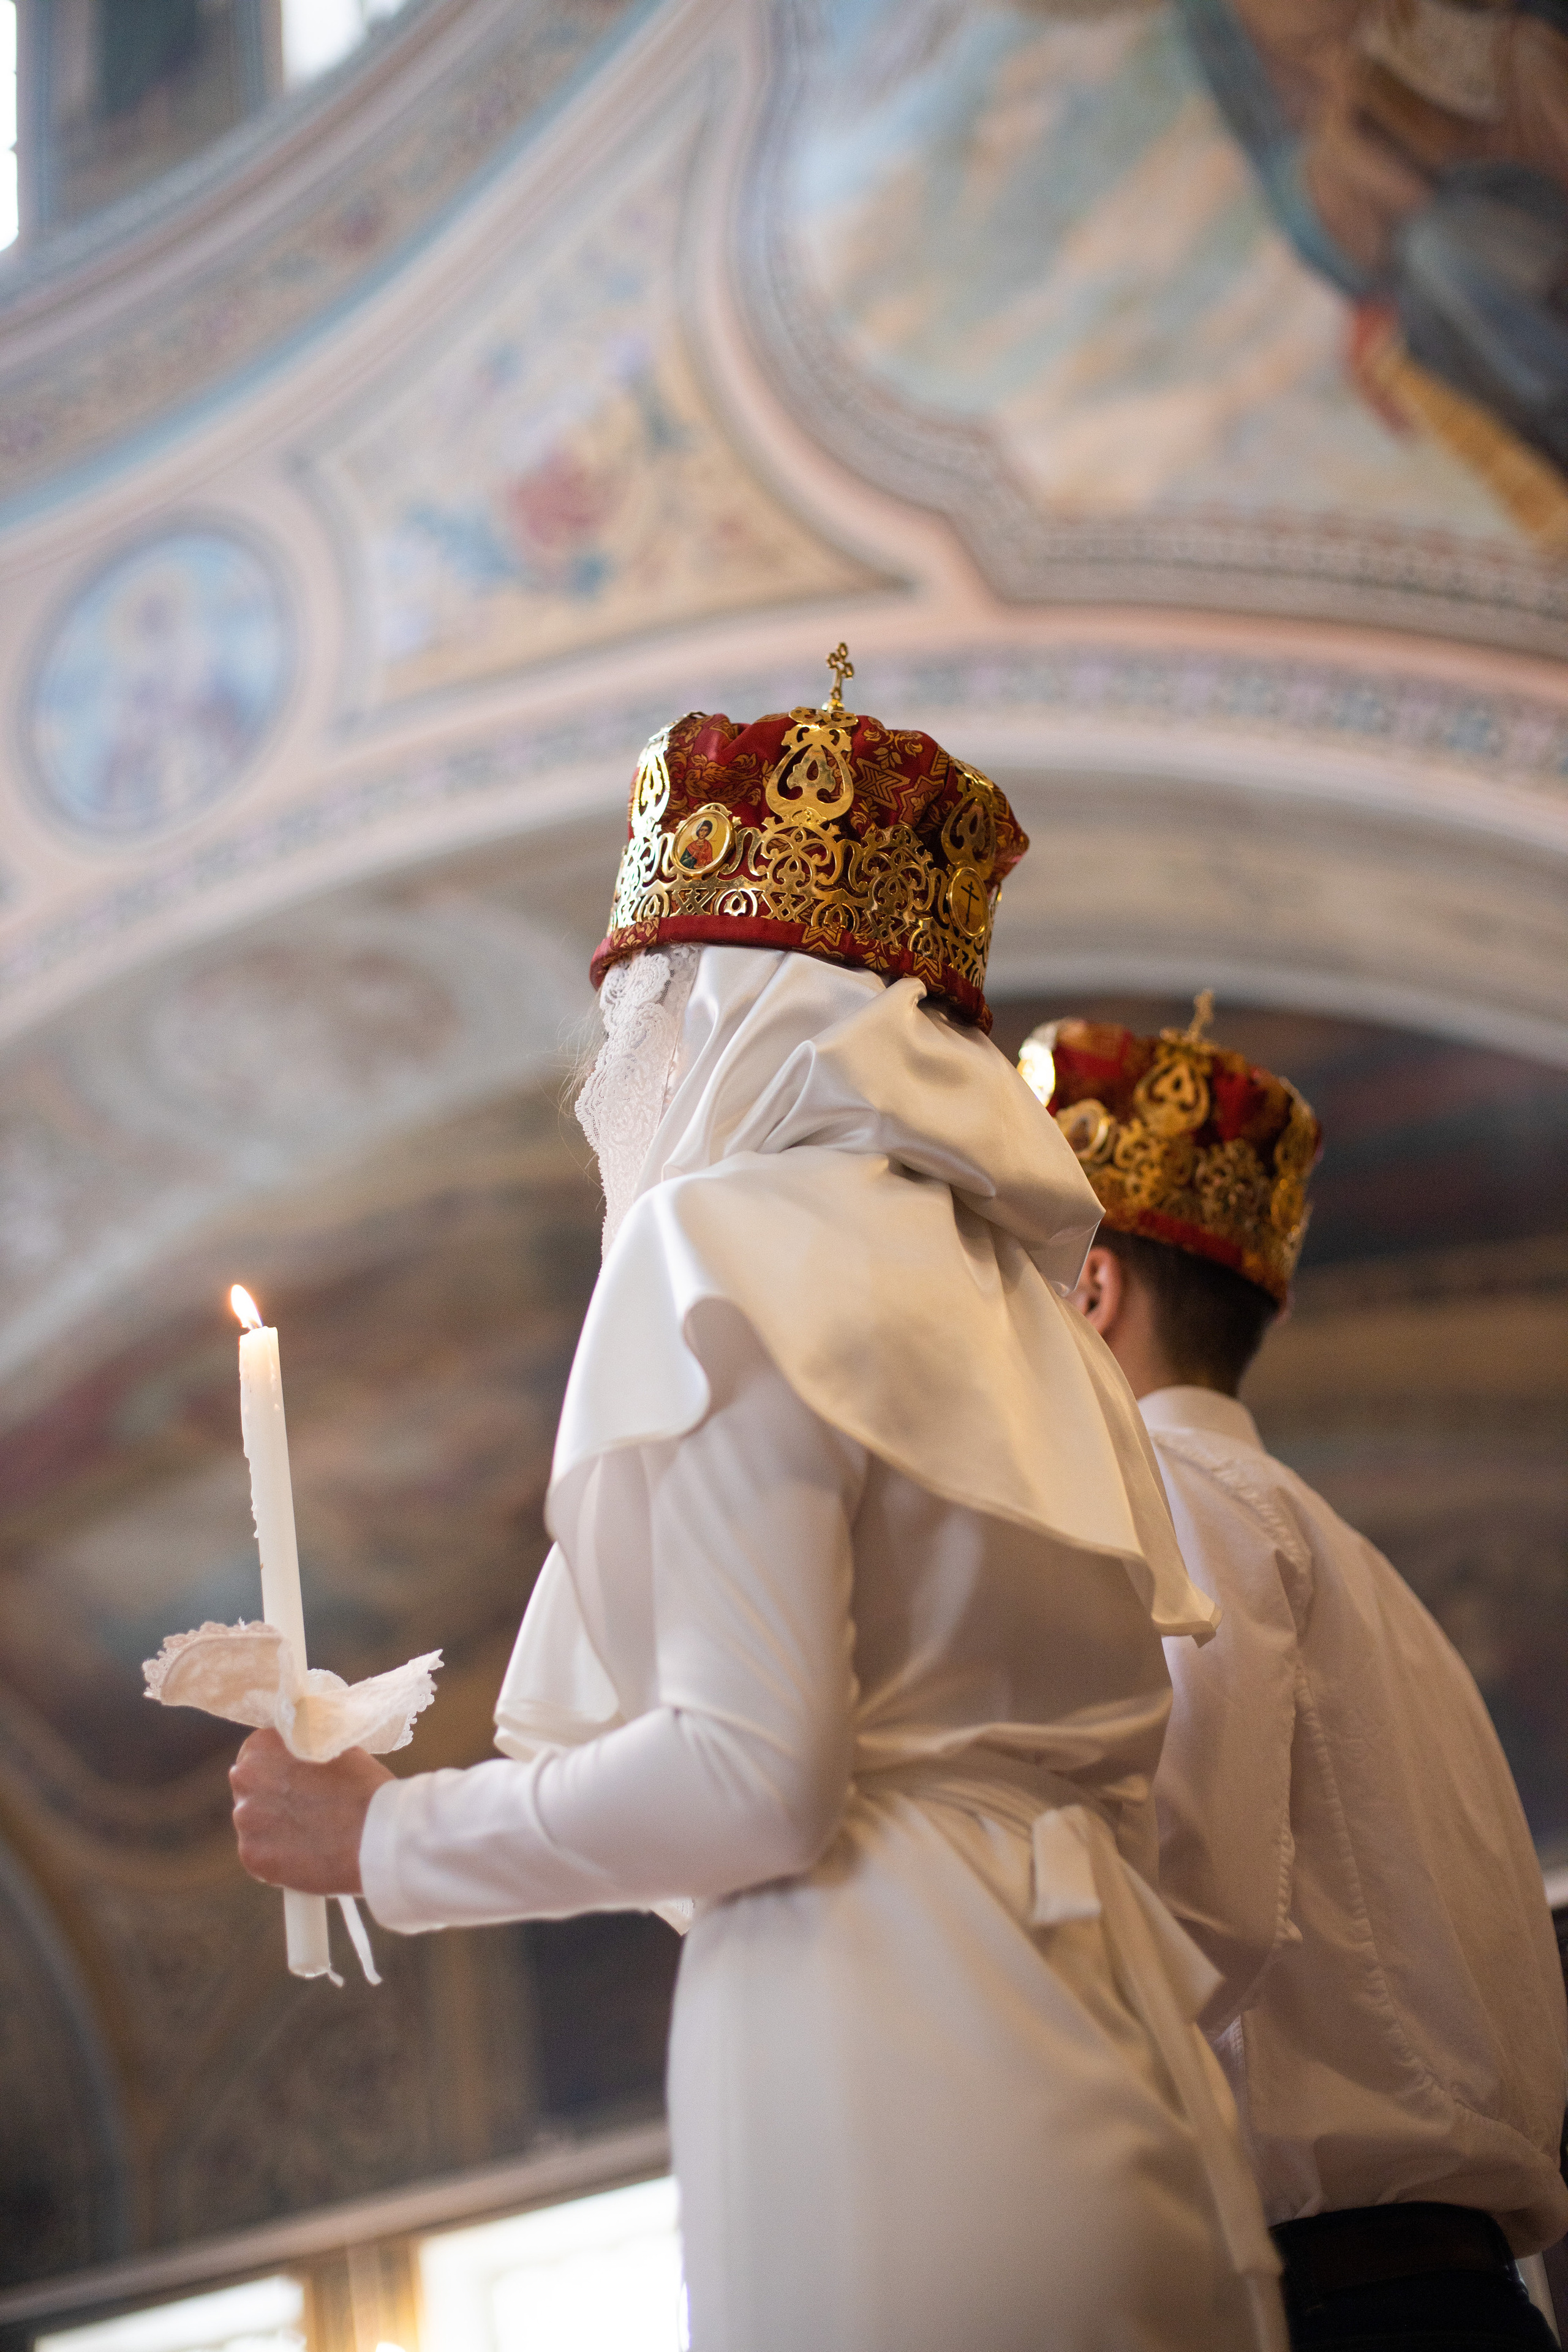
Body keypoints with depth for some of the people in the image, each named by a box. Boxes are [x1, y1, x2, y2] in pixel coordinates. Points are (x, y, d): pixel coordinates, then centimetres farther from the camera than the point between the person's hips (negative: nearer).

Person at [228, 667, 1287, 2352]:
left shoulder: (735, 1236, -5)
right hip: (1098, 2062, 8)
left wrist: (385, 1837, 0)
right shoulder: (1013, 1288, 19)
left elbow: (752, 1775, -14)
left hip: (879, 2047, -8)